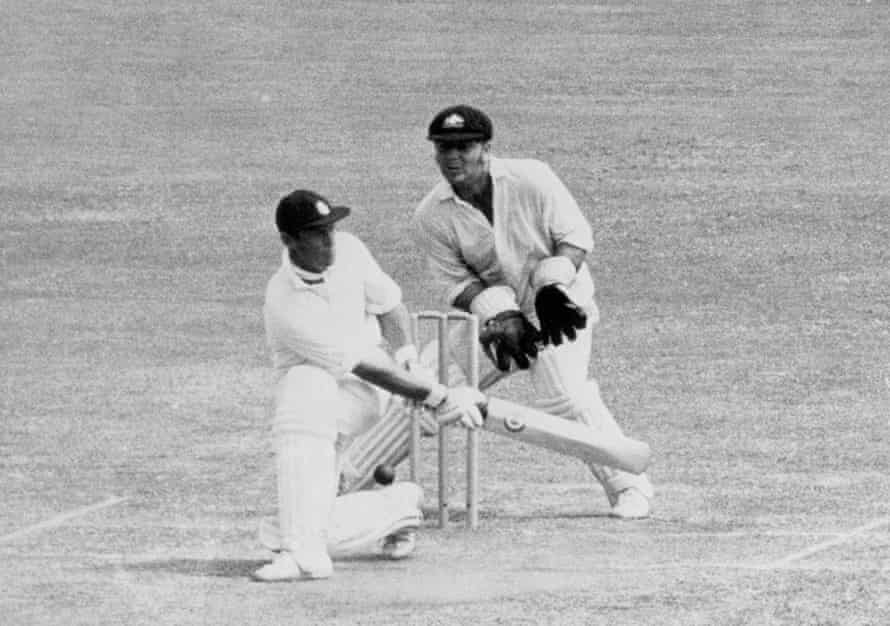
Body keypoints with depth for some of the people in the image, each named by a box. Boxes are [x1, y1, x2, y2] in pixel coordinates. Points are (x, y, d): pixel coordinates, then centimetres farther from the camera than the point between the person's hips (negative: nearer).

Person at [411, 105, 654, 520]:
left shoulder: (531, 180, -17)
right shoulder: (431, 216, -10)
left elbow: (576, 237, -10)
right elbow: (453, 282, -8)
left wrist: (552, 286, -26)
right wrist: (499, 315, -23)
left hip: (556, 306, -4)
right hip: (487, 311, 4)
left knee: (564, 394, -24)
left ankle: (628, 487, -14)